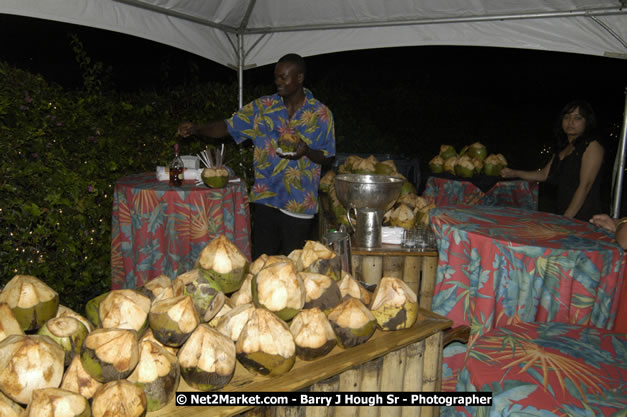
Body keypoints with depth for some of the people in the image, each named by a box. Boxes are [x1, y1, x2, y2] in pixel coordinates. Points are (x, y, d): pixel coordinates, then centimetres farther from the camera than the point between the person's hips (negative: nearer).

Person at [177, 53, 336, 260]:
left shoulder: (321, 114, 0)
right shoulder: (262, 107, 4)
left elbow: (327, 157, 4)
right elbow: (228, 126, 3)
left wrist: (306, 152, -16)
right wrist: (196, 129, -12)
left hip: (300, 204, -2)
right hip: (266, 198, 2)